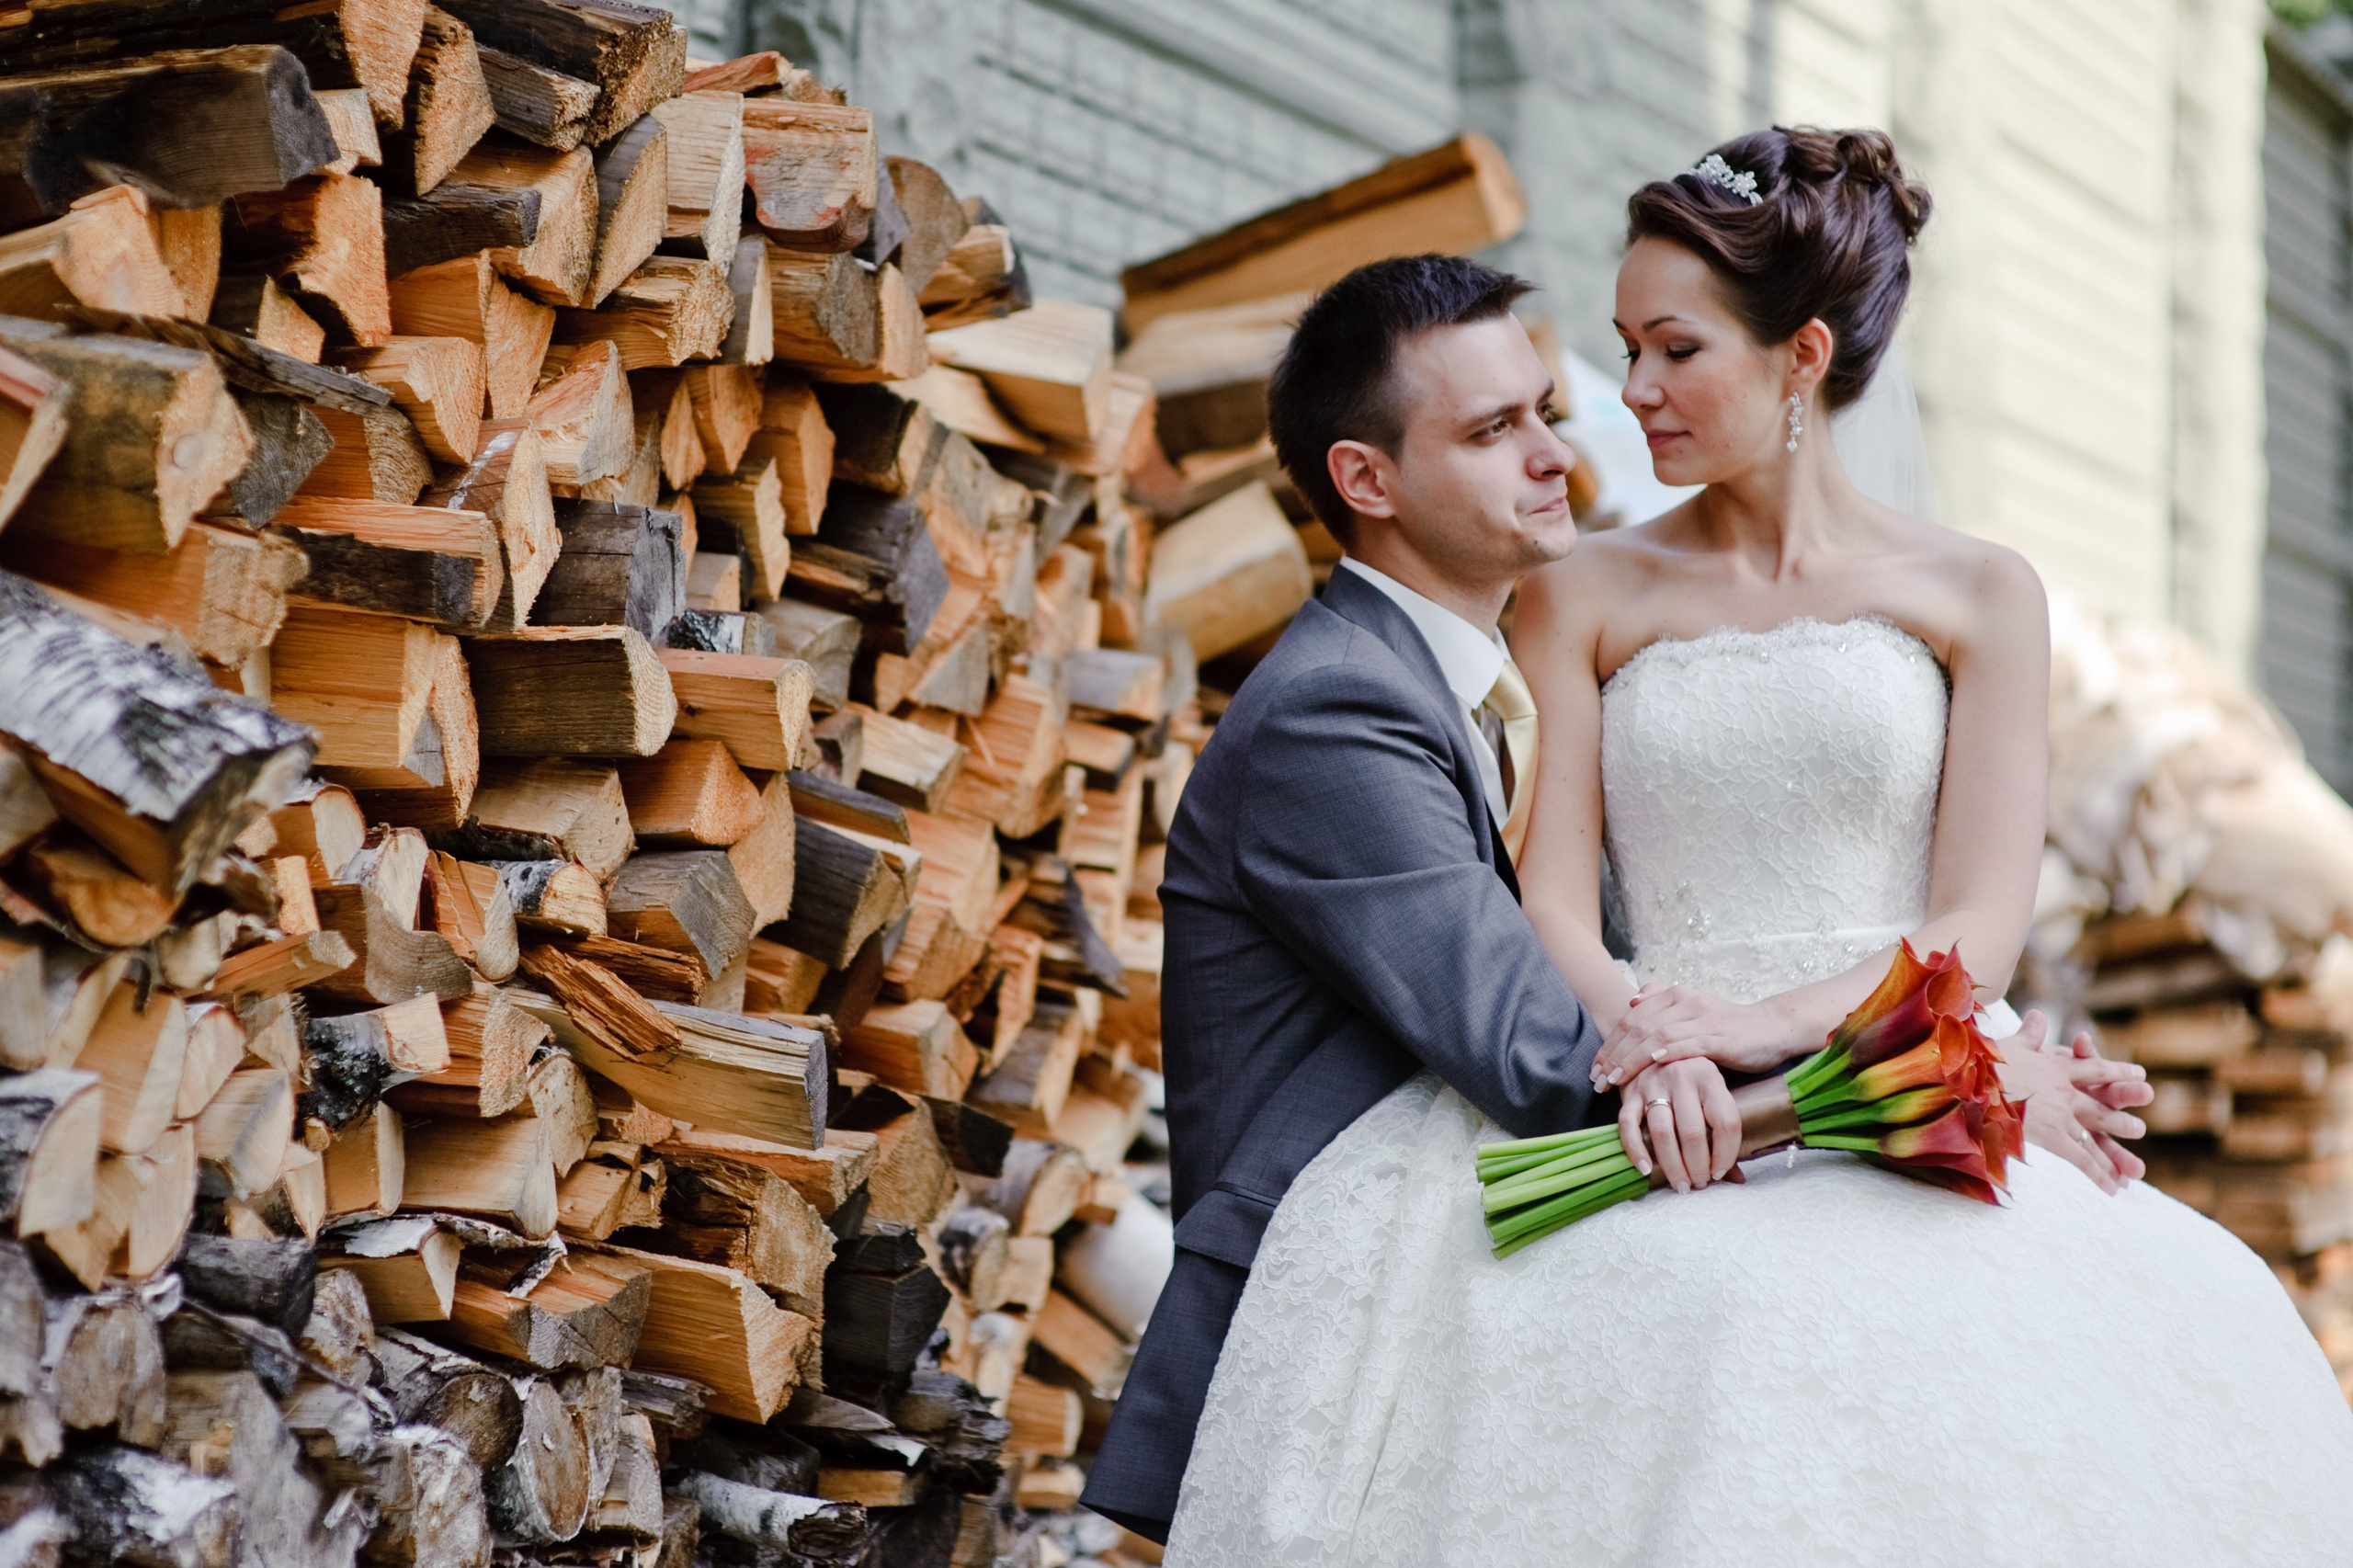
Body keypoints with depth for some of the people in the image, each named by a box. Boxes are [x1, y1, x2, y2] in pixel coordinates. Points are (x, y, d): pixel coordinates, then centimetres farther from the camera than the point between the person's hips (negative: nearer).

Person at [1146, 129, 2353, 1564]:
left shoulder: (1975, 595, 11)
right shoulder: (1583, 600, 15)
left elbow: (1979, 930, 2)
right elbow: (1552, 906, 5)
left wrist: (1758, 1026, -15)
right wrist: (1643, 1039, -17)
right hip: (1669, 1121, 1)